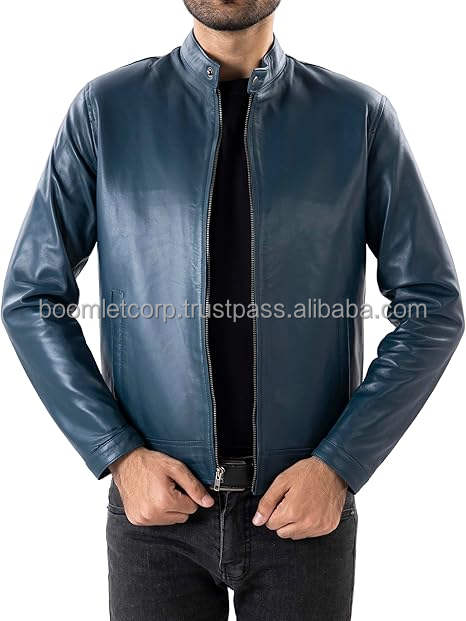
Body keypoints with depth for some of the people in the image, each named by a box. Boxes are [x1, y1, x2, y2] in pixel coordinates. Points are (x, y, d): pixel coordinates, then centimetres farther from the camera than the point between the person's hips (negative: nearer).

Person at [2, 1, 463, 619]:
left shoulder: (362, 116, -5)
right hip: (157, 501, 0)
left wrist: (338, 465, -9)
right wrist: (119, 455, -8)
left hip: (308, 503, 1)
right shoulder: (106, 110, -5)